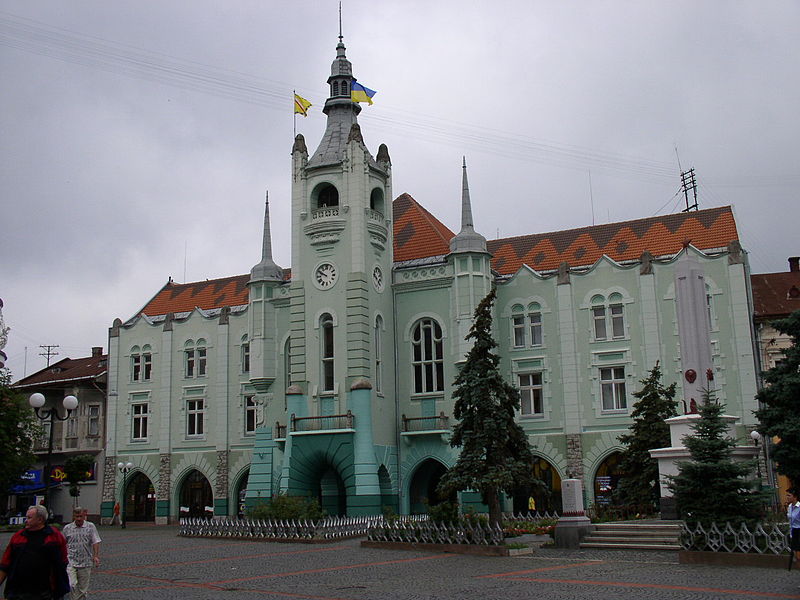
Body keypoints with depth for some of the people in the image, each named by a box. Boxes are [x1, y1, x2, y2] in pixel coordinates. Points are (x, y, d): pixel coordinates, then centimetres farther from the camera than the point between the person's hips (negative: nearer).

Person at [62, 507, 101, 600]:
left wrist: (96, 556, -10)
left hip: (85, 563, 0)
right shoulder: (67, 528, 4)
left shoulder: (90, 526, 2)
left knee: (83, 588, 7)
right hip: (71, 562, 0)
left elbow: (95, 542, 0)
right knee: (72, 585, -17)